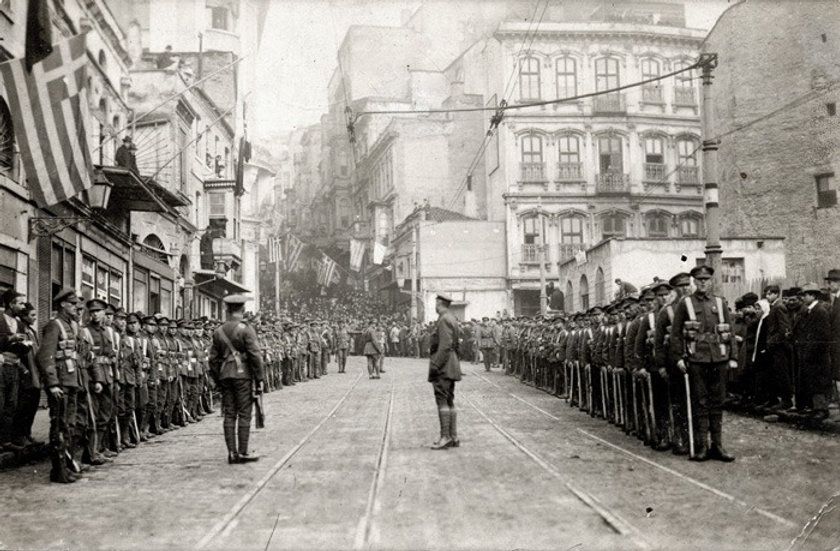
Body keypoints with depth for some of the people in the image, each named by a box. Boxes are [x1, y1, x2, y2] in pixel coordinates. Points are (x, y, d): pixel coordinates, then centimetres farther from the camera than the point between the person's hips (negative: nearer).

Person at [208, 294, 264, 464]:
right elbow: (255, 355, -12)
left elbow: (213, 359, 12)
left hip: (225, 375, 5)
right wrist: (259, 380, -6)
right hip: (243, 374, -5)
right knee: (244, 414, -1)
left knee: (229, 415, 7)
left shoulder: (218, 331, 10)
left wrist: (217, 381, 18)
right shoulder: (245, 329, -8)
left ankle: (232, 453, 8)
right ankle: (243, 453, 0)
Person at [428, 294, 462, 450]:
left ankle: (445, 437, -10)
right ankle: (453, 437, 12)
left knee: (442, 400, -9)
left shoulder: (444, 320, -13)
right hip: (451, 367, 10)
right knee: (449, 401, 10)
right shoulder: (452, 319, 17)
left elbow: (445, 346, -21)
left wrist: (435, 365, -21)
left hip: (443, 366, -10)